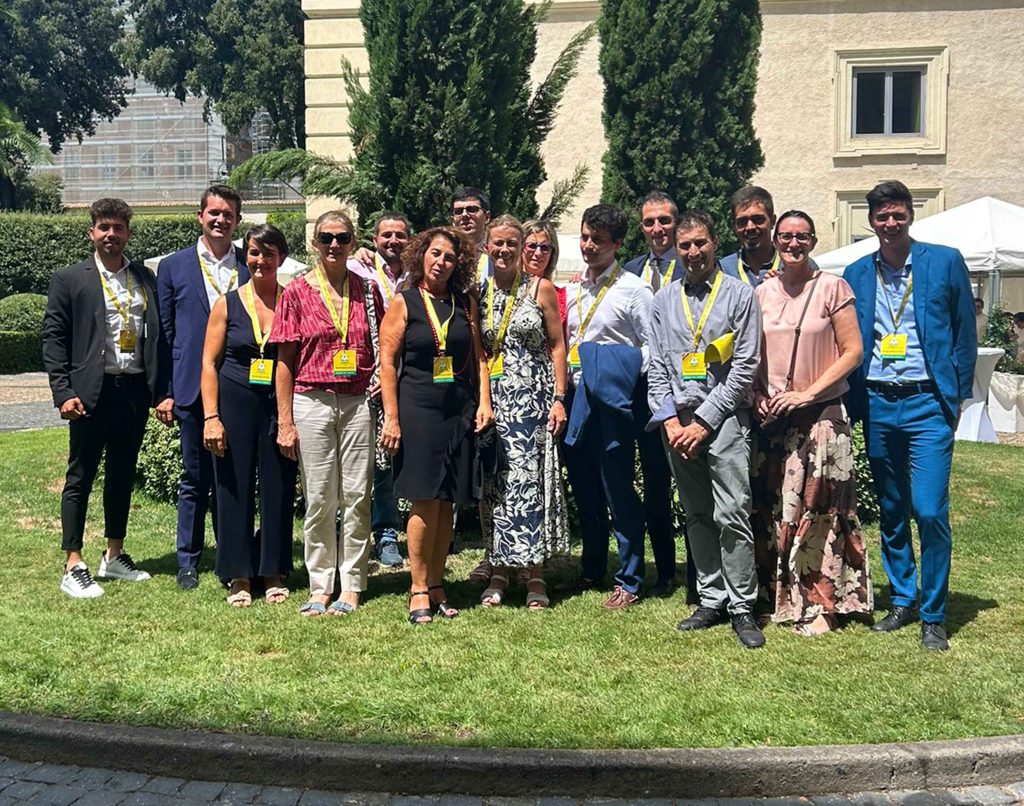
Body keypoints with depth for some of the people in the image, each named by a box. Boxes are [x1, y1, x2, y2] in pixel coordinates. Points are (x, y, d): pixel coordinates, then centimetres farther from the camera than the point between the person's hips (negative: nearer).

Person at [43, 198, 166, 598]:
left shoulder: (145, 278, 11)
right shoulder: (69, 279, 1)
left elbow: (157, 335, 10)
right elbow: (53, 338, -2)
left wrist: (161, 390, 4)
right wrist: (63, 392, -11)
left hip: (135, 391, 4)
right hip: (91, 393, -4)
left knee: (122, 476, 14)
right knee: (80, 478, 1)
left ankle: (114, 556, 27)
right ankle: (74, 568, 7)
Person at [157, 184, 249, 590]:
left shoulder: (251, 267, 8)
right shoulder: (173, 267, 6)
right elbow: (164, 334, 6)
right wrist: (164, 392, 0)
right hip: (193, 388, -1)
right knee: (195, 479, 6)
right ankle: (188, 562, 18)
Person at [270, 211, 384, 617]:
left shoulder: (367, 290, 7)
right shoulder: (298, 291, 2)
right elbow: (285, 362, 2)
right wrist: (285, 422, -2)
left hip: (358, 403, 1)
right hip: (312, 402, -1)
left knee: (356, 496, 3)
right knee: (319, 499, 4)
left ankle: (351, 586, 13)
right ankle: (320, 587, 15)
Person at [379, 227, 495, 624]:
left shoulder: (465, 304, 11)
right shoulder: (404, 303, 0)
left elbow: (479, 356, 12)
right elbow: (387, 362, -4)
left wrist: (484, 401, 1)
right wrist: (392, 418, -9)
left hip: (460, 410, 4)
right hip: (418, 408, -4)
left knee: (446, 503, 7)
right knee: (425, 502, -5)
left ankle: (436, 585, 18)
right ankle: (419, 590, 6)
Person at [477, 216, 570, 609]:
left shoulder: (541, 289, 1)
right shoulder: (480, 294, 8)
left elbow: (557, 346, 1)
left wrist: (559, 398, -6)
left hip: (533, 396, -3)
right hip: (493, 397, 3)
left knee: (530, 479, -5)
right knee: (495, 483, 3)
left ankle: (535, 573, 4)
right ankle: (499, 569, 13)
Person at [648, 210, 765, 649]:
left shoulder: (740, 295, 0)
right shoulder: (664, 299, 12)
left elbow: (745, 366, -5)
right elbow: (657, 366, 10)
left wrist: (704, 421, -9)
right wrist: (670, 420, -2)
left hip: (724, 417, -4)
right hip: (677, 420, 4)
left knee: (731, 515, -8)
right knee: (697, 517, 10)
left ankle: (742, 607, 2)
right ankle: (711, 600, 20)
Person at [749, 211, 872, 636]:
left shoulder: (832, 287, -4)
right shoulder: (762, 293, 8)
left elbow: (853, 351, -6)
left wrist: (808, 393, -13)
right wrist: (756, 394, -1)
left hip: (821, 415, -4)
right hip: (771, 416, 4)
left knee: (816, 510, -3)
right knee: (773, 509, 7)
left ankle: (819, 604, 7)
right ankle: (784, 596, 21)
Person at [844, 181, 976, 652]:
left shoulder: (945, 262, 1)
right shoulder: (856, 274, 9)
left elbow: (965, 333, 3)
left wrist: (957, 396, -2)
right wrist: (855, 400, 4)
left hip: (927, 403, -3)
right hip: (877, 404, 4)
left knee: (929, 511, -9)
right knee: (891, 511, 12)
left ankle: (932, 616, 4)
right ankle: (902, 601, 26)